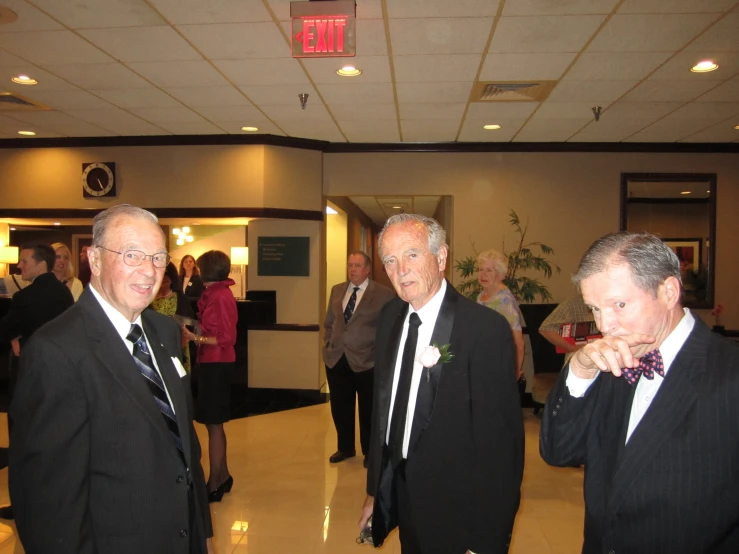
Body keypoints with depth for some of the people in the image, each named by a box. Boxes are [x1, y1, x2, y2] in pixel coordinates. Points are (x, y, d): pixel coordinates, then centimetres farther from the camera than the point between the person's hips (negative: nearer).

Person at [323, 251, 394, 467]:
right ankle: (345, 447, 34)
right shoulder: (337, 290, 9)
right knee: (340, 407, 14)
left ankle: (369, 451, 29)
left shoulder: (384, 294, -8)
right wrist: (328, 345, 7)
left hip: (366, 361, -4)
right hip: (336, 359, 5)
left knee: (368, 410, 10)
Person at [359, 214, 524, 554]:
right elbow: (382, 406, 6)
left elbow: (499, 441, -19)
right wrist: (375, 491, 9)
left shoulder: (487, 328, -22)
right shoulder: (390, 316, -1)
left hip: (456, 515, -6)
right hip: (401, 499, 6)